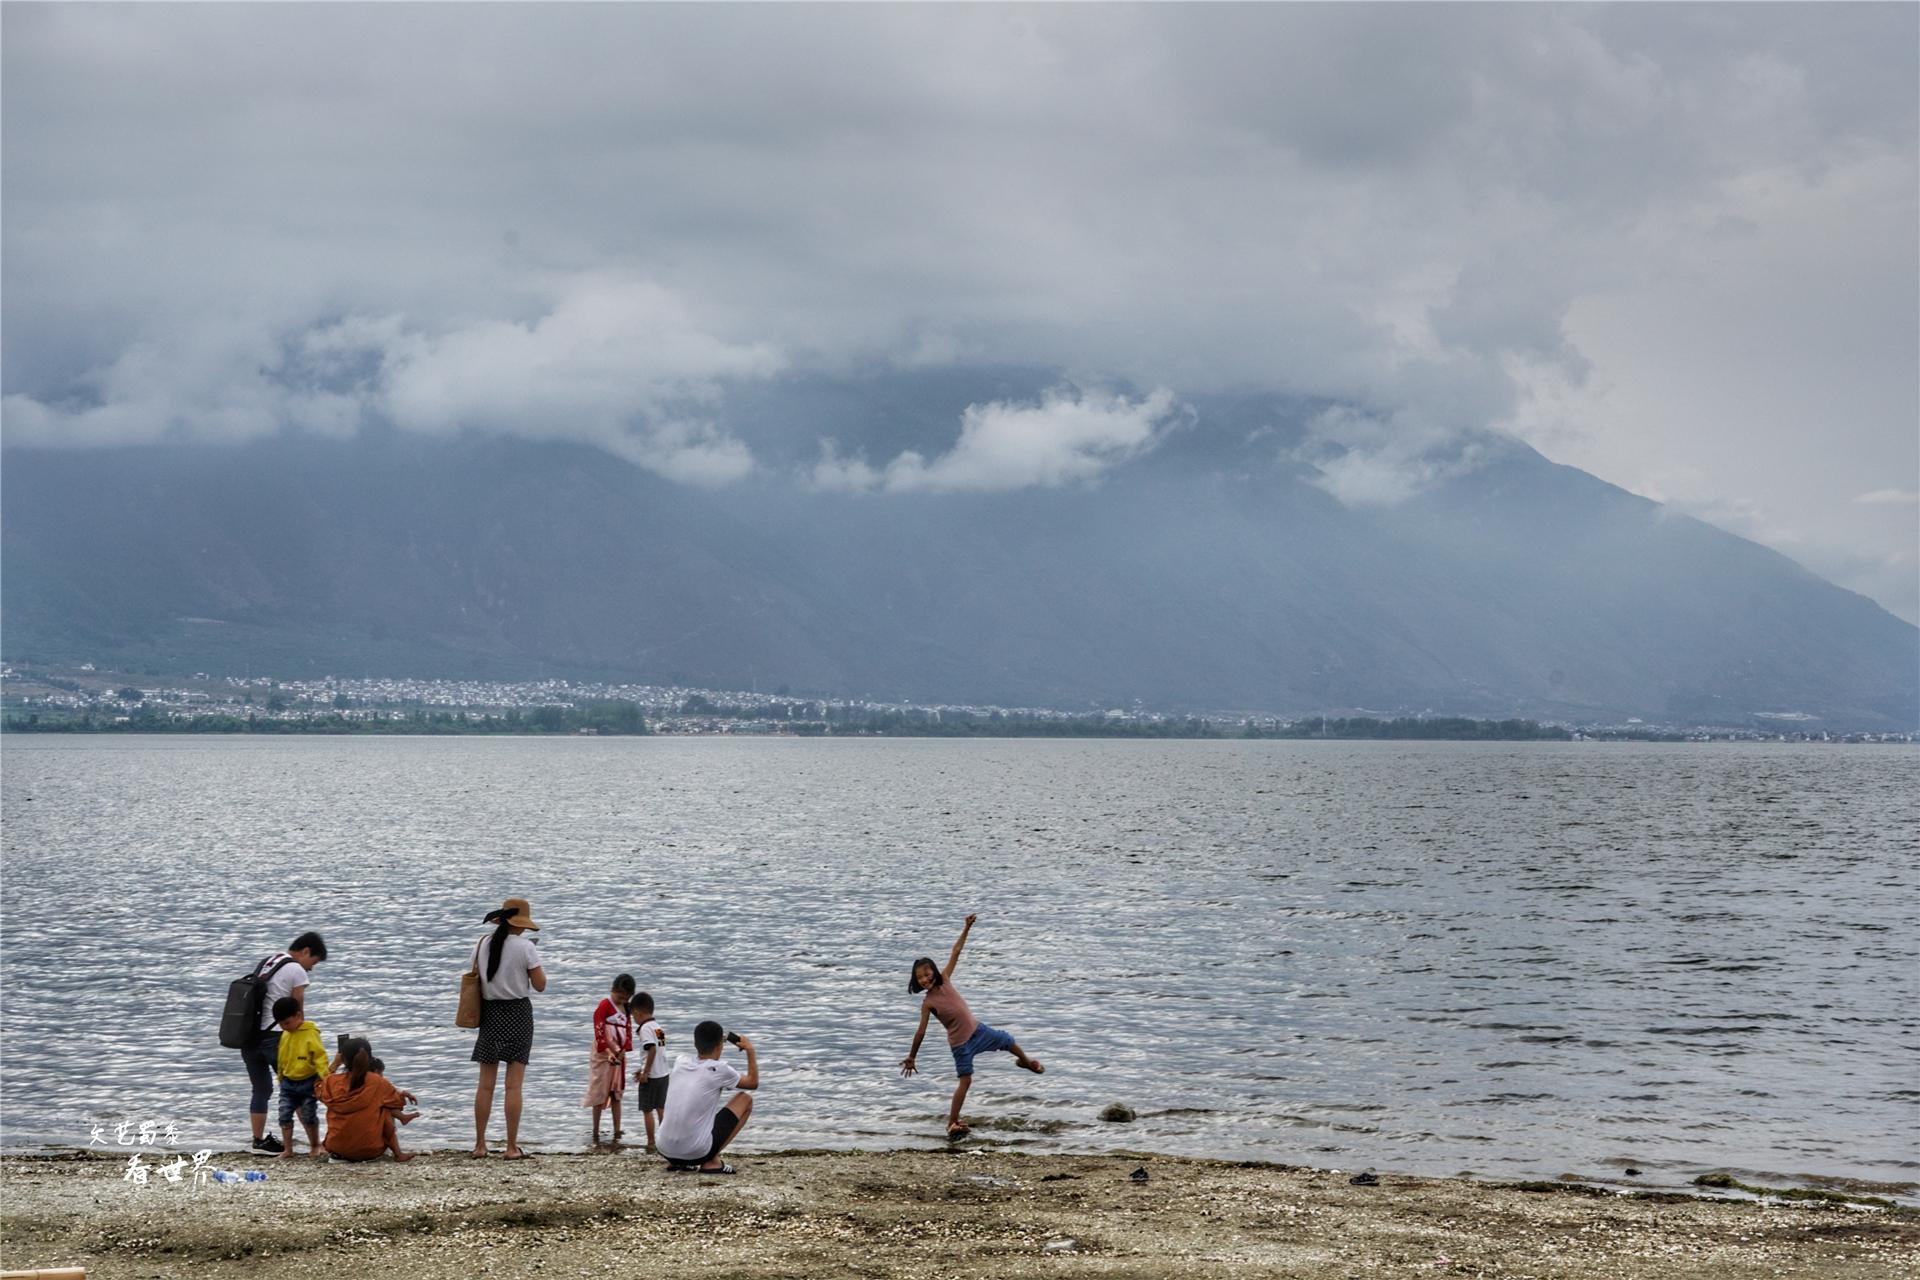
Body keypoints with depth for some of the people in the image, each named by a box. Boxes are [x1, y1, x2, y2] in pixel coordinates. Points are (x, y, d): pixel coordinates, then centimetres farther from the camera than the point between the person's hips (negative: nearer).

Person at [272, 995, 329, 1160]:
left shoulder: (310, 1033, -14)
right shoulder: (285, 1035, 6)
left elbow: (320, 1056, -18)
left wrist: (323, 1077, -25)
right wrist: (281, 1079, 19)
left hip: (308, 1083, -5)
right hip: (288, 1083, 6)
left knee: (309, 1116, 4)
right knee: (284, 1115, 0)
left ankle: (315, 1146, 22)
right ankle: (287, 1149, 8)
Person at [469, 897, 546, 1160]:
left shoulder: (482, 945, 2)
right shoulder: (525, 947, -11)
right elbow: (540, 985, -7)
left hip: (490, 1012, 4)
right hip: (518, 1012, -4)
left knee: (485, 1084, 8)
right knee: (514, 1084, -2)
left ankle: (480, 1145, 10)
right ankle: (512, 1147, -1)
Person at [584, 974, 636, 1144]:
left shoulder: (626, 1008, 9)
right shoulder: (604, 1006, -11)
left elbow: (628, 1031, 6)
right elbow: (599, 1032, -17)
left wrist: (623, 1050, -10)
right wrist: (608, 1052, -26)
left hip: (619, 1056, 6)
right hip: (603, 1056, -6)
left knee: (616, 1095, 8)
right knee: (599, 1095, 0)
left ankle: (617, 1133, 11)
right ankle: (595, 1134, 6)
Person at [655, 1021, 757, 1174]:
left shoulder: (679, 1062, 6)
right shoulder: (718, 1070, -7)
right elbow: (753, 1082, 12)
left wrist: (712, 1041, 38)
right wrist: (750, 1050, 22)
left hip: (666, 1152, 6)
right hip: (697, 1153, -6)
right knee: (745, 1100, 12)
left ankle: (676, 1162, 19)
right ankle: (712, 1161, 5)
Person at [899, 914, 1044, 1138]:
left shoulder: (944, 979, -6)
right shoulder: (928, 1003, -17)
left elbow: (956, 951, -6)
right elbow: (921, 1032, -15)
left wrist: (967, 928, -11)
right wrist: (911, 1057, -13)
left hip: (976, 1029, 6)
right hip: (960, 1042, -6)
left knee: (1006, 1041, 23)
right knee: (965, 1080, -5)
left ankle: (1026, 1061, 53)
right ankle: (952, 1122, 2)